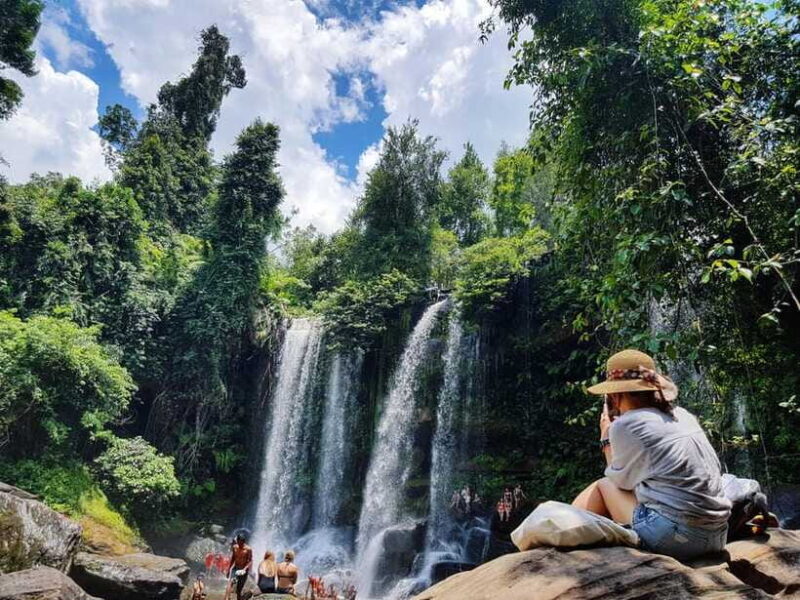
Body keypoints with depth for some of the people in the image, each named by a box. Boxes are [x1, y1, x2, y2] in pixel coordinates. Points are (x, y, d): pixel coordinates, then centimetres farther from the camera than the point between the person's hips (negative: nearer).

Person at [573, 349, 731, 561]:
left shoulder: (625, 426, -7)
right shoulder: (682, 415, 13)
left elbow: (621, 482, 7)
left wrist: (606, 439, 17)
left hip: (676, 538, -7)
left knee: (603, 486, 11)